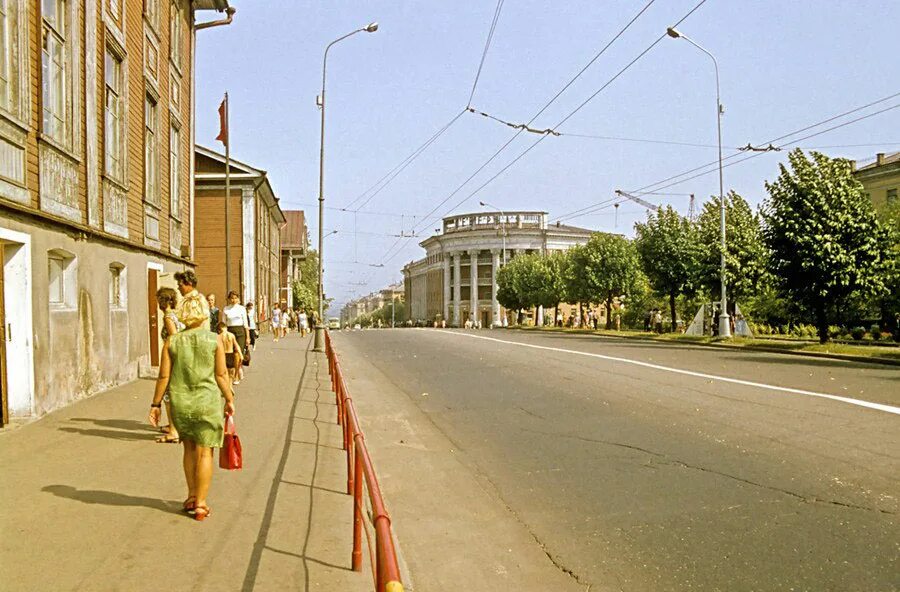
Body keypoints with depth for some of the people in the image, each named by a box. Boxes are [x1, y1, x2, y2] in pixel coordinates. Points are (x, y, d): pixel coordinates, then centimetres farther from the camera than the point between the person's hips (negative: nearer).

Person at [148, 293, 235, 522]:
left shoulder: (172, 341, -1)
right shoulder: (214, 341, -6)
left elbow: (164, 376, -1)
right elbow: (221, 375, -6)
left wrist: (156, 404, 8)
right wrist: (230, 399, 5)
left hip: (180, 403, 3)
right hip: (208, 403, -2)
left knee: (190, 449, 21)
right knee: (204, 452, 6)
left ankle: (192, 496, 28)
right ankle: (200, 504, 9)